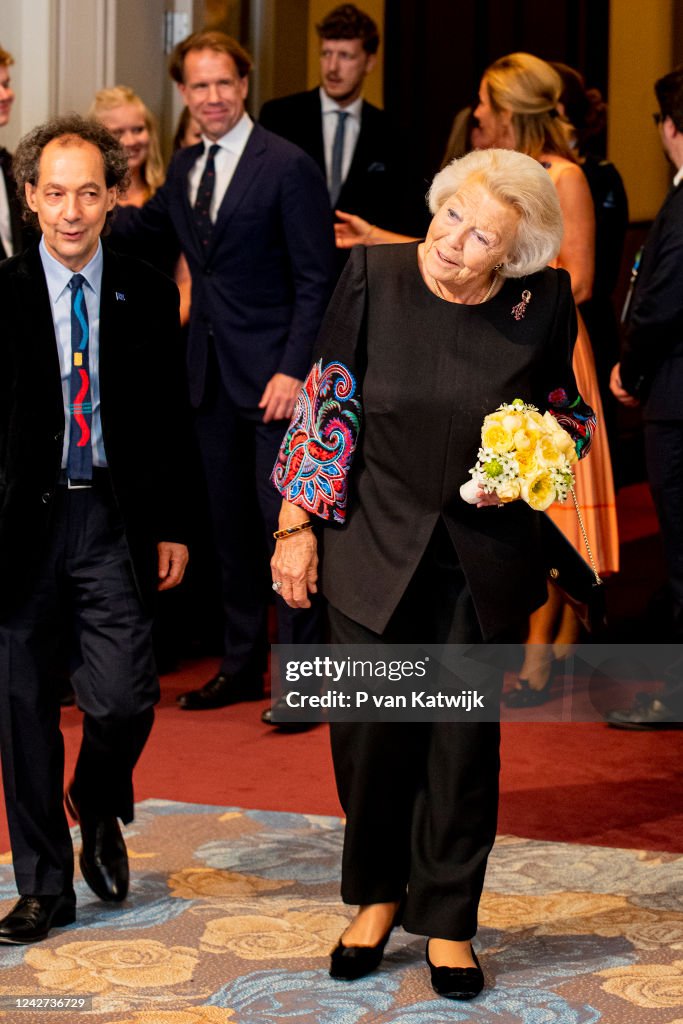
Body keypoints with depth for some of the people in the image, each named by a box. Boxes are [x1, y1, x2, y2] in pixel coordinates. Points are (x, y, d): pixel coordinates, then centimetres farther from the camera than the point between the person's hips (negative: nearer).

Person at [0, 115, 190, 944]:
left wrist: (171, 526, 4)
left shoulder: (147, 295, 4)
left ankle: (99, 811, 25)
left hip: (114, 518, 0)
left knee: (122, 698, -9)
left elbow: (170, 421, 8)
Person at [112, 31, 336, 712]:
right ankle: (241, 666, 23)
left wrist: (293, 370, -19)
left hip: (272, 374, -7)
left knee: (283, 522, -5)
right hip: (210, 373, 7)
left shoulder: (289, 167, -10)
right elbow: (141, 228, 27)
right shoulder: (184, 167, 11)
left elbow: (316, 280, -12)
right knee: (229, 525, 13)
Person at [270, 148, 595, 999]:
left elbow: (563, 413, 8)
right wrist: (298, 524, -5)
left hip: (484, 556, 0)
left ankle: (447, 920, 24)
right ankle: (376, 896, 28)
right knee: (367, 727, 3)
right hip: (374, 543, 0)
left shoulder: (543, 303, -10)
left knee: (464, 735, 7)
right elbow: (328, 403, -4)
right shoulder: (373, 276, -11)